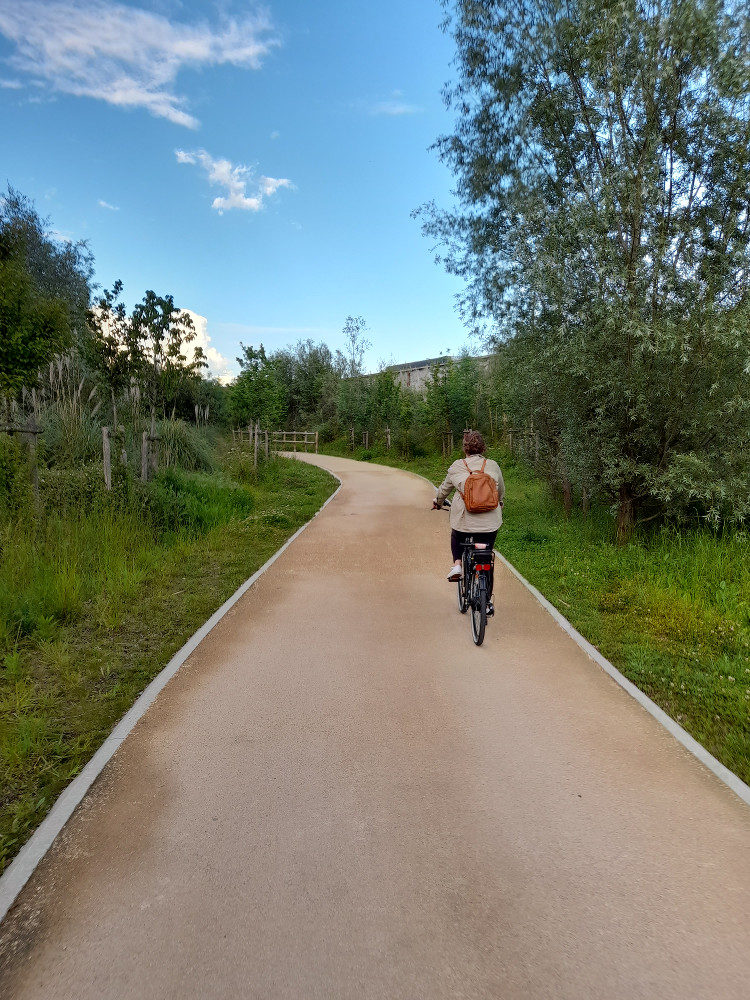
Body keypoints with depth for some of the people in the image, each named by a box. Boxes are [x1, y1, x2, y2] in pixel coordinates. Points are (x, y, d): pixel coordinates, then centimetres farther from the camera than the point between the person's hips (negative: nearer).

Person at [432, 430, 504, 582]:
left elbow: (444, 488, 14)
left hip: (463, 519, -1)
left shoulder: (456, 467, 1)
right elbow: (501, 491, 21)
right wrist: (500, 503, 42)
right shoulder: (493, 466, 5)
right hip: (489, 522, 1)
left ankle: (457, 564, 12)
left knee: (457, 538, 28)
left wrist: (438, 502, 34)